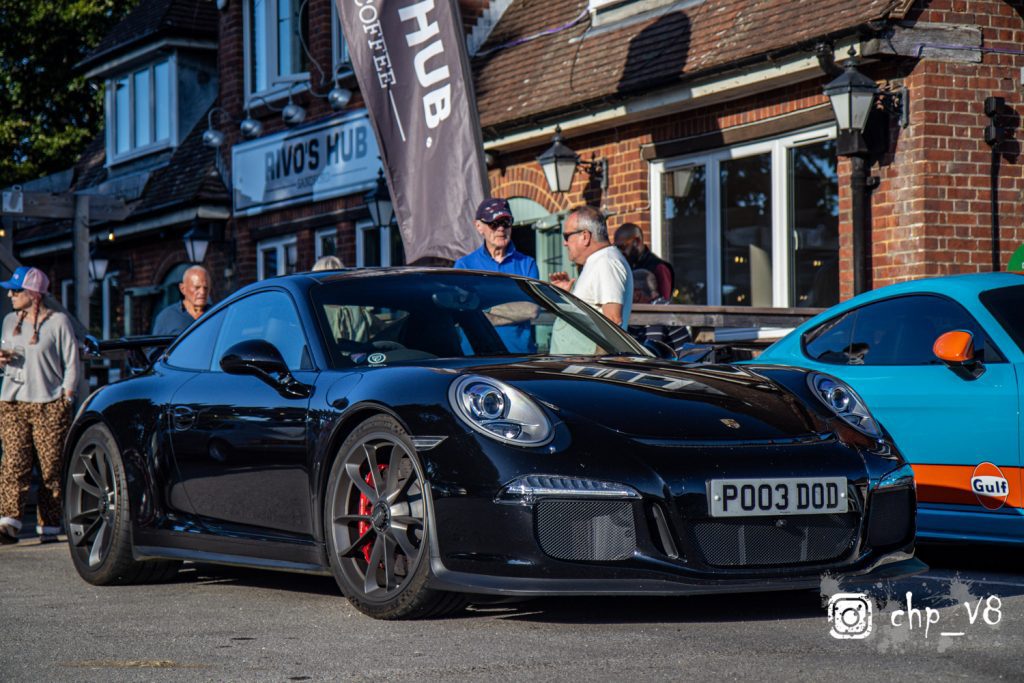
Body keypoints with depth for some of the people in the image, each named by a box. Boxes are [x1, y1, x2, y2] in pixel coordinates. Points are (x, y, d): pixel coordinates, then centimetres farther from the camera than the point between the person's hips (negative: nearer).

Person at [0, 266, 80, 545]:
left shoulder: (58, 322, -1)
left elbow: (71, 364, 0)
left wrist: (66, 399, -7)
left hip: (49, 406, -4)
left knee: (52, 468, -2)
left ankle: (49, 528, 4)